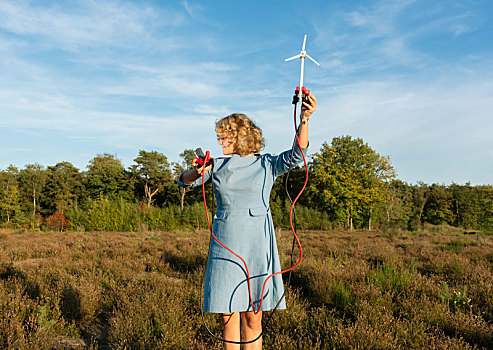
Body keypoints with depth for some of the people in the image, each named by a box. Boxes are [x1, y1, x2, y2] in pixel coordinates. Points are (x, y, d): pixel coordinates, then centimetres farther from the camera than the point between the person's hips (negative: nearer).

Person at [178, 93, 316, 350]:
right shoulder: (218, 164, 11)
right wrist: (196, 172, -13)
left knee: (252, 319, 4)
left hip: (256, 244, -2)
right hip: (225, 242, 2)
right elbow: (184, 181, 10)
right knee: (228, 316, 5)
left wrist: (304, 119, -23)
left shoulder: (266, 164, 4)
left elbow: (296, 154, -10)